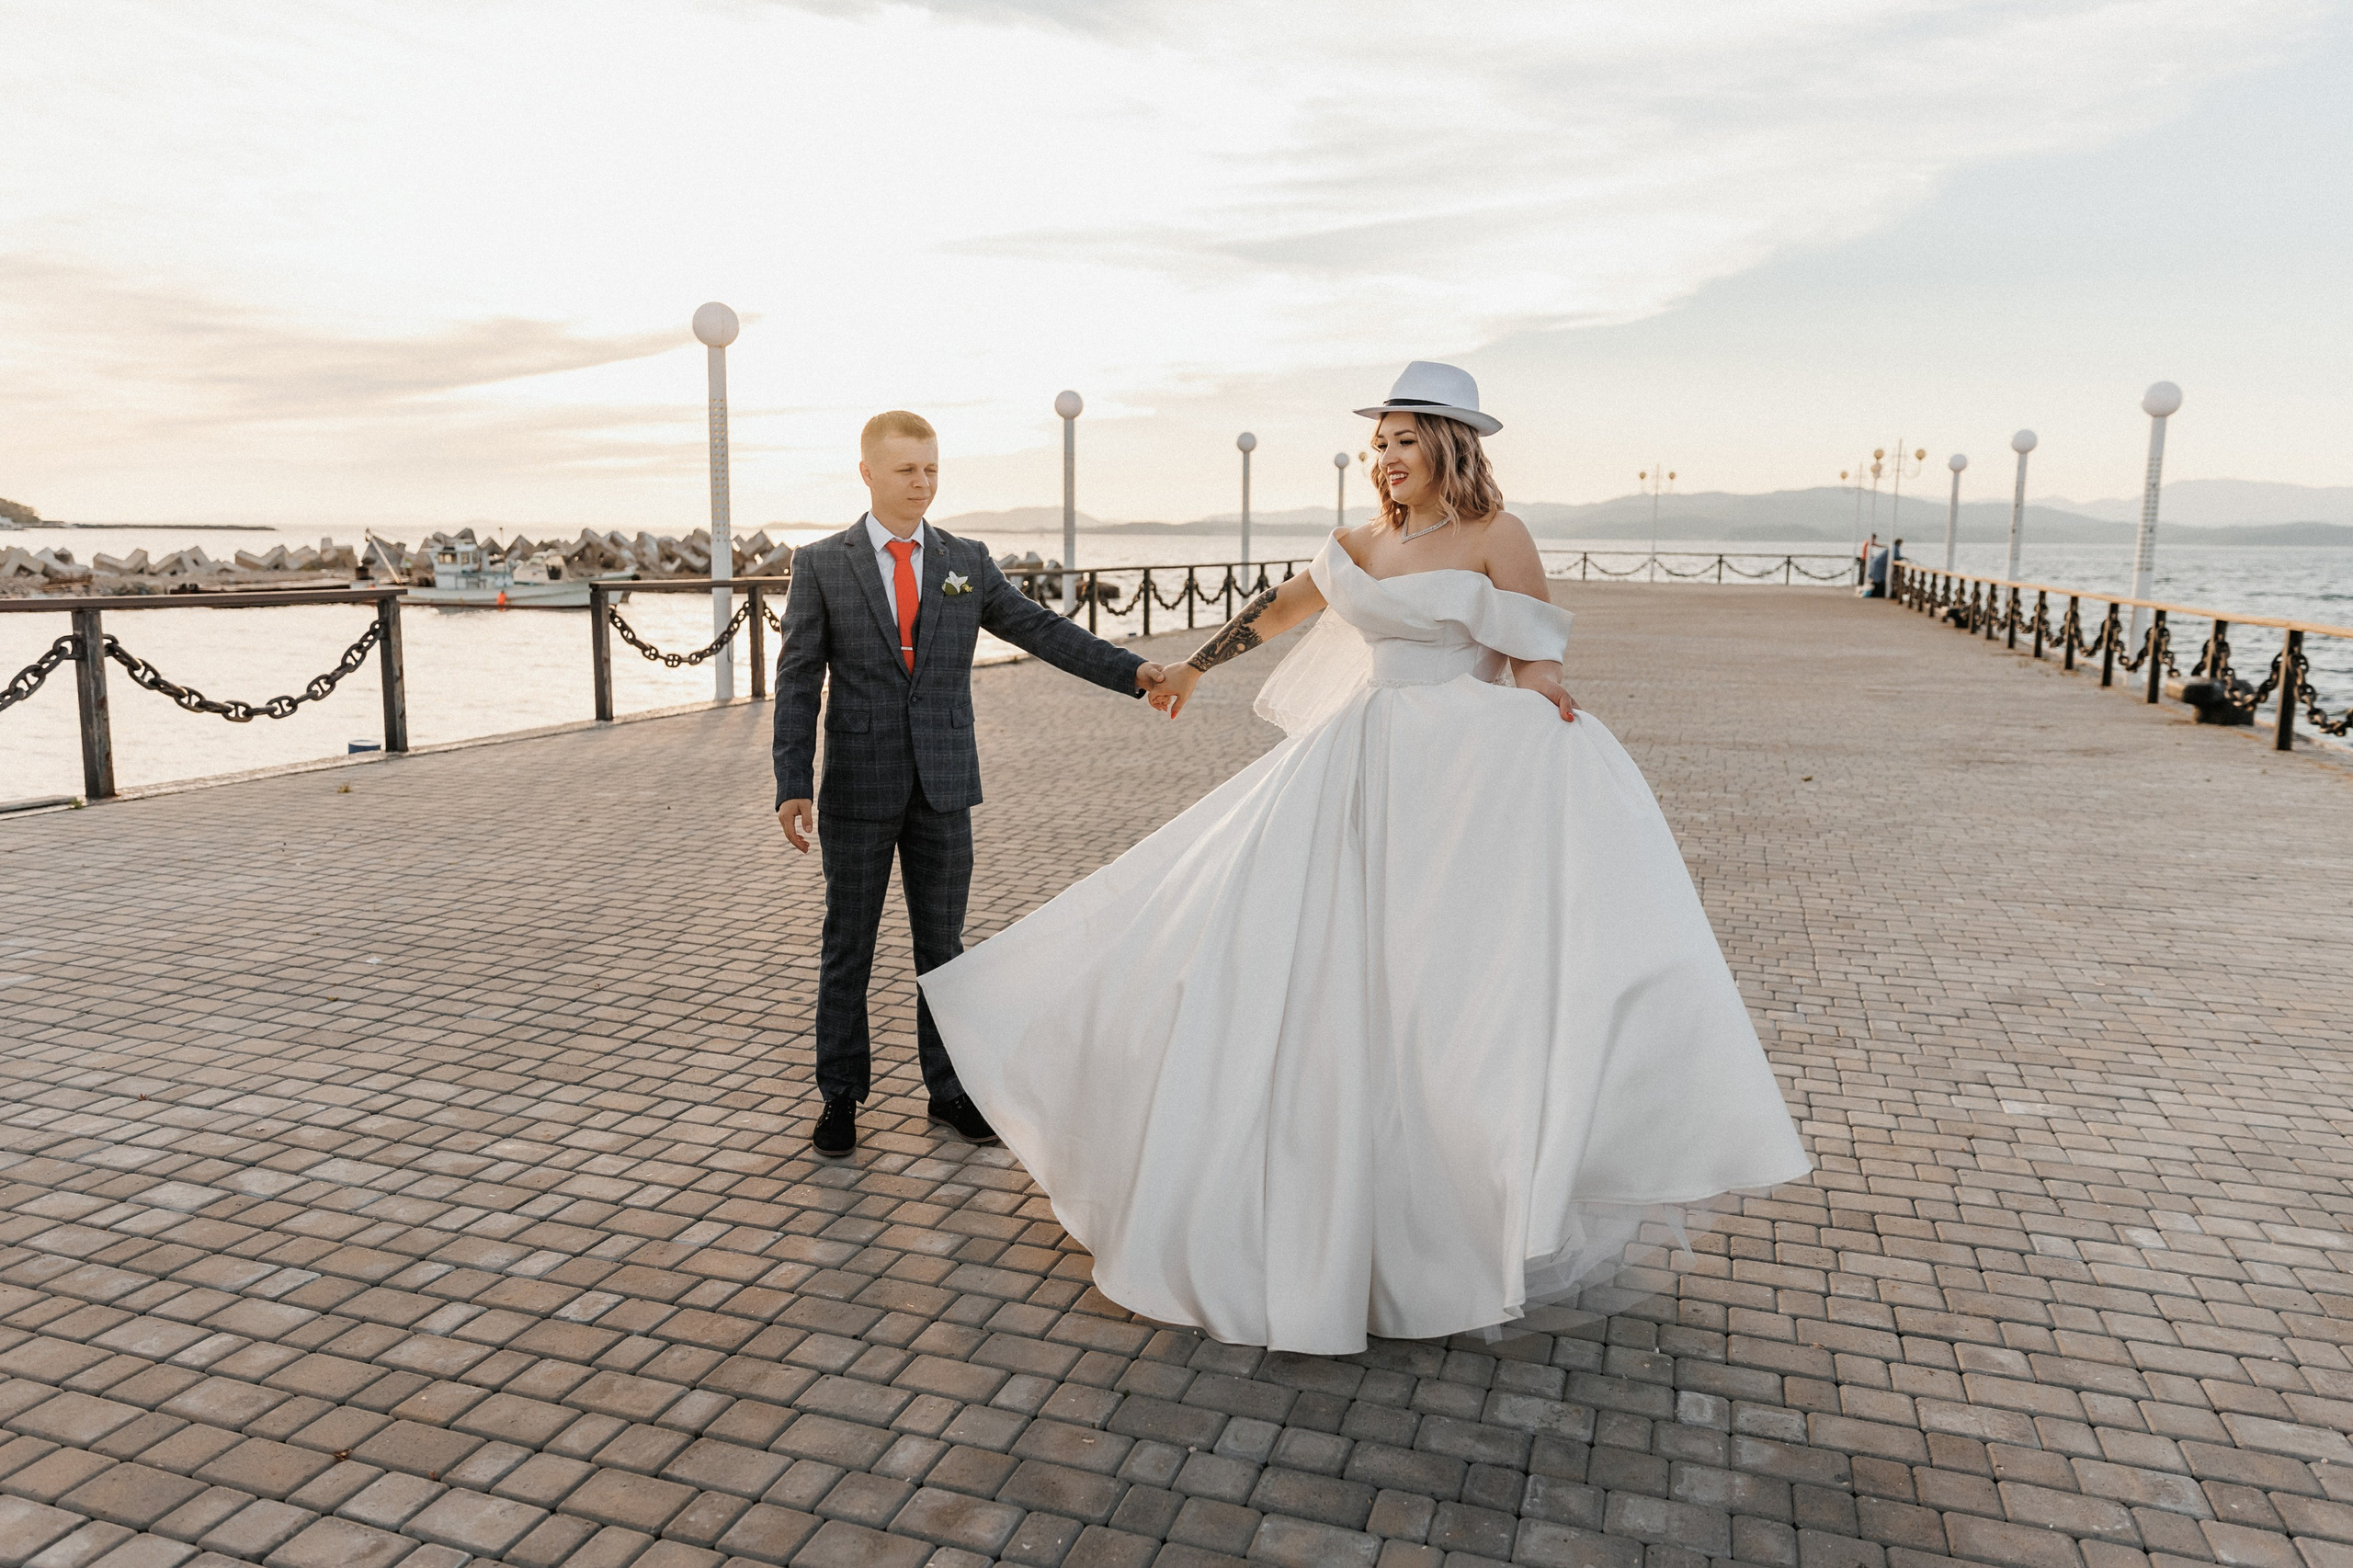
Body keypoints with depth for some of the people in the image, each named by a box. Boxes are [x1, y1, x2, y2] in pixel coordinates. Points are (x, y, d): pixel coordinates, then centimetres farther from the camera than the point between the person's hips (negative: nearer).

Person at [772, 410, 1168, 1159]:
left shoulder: (967, 562, 6)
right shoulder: (821, 565, 0)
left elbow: (1042, 630, 4)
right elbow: (799, 680, -3)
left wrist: (1132, 671, -7)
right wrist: (793, 784, -11)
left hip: (944, 786, 2)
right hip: (859, 786, -2)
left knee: (942, 942, 10)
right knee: (848, 947, 8)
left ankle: (948, 1088, 23)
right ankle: (841, 1095, 21)